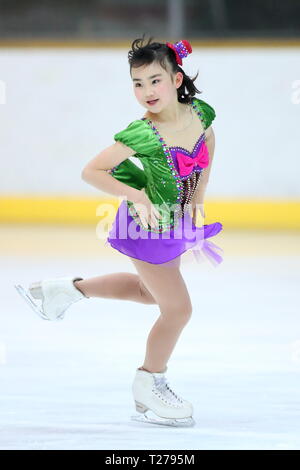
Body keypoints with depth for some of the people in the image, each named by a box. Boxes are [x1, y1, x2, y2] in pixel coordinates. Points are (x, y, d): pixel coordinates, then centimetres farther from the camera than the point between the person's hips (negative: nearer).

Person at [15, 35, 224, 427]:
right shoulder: (139, 135, -29)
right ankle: (149, 384, 23)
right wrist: (136, 196, -28)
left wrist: (198, 197, 3)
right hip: (148, 222, -7)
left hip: (178, 222, 7)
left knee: (151, 291, 28)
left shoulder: (199, 113, -15)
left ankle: (70, 289, 40)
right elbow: (92, 171, -19)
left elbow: (208, 143, 10)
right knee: (178, 308, 0)